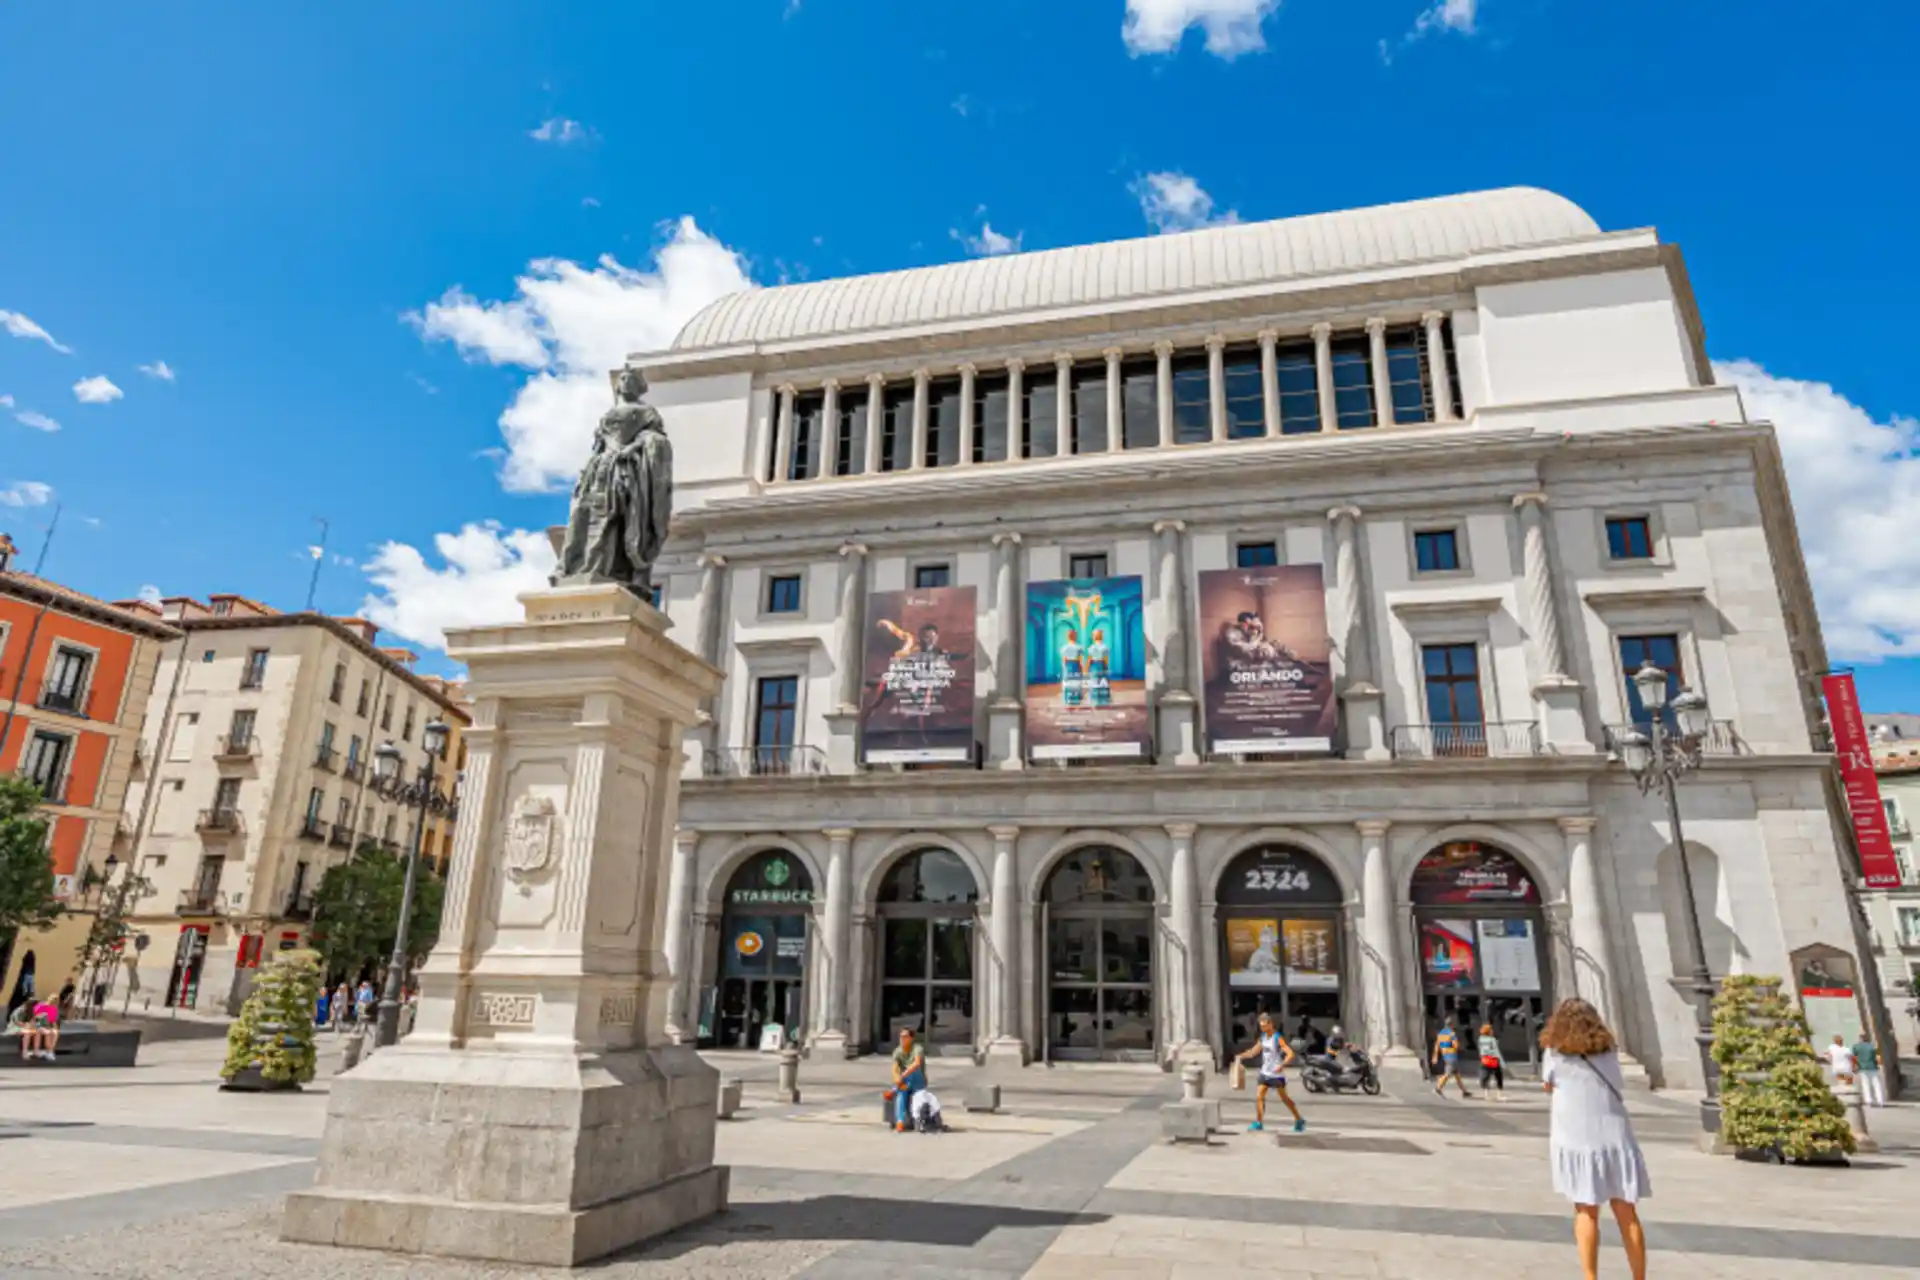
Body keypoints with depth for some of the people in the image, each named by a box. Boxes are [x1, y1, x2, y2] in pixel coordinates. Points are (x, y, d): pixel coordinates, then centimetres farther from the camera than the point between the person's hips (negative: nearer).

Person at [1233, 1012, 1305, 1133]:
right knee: (1259, 1097, -3)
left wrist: (1282, 1066, -36)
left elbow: (1290, 1054, -24)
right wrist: (1241, 1056, 1)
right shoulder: (1263, 1037, 6)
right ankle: (1259, 1122, 1)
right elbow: (1254, 1051, 14)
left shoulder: (1278, 1038, -17)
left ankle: (1299, 1120, 24)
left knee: (1284, 1098, 7)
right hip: (1265, 1072, 6)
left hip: (1277, 1074, -6)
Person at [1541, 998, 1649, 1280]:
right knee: (1626, 1212, 11)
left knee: (1586, 1211, 4)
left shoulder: (1556, 1053, 1)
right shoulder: (1609, 1051, 11)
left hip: (1578, 1139, -3)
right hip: (1615, 1136, 3)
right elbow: (1619, 1089, 21)